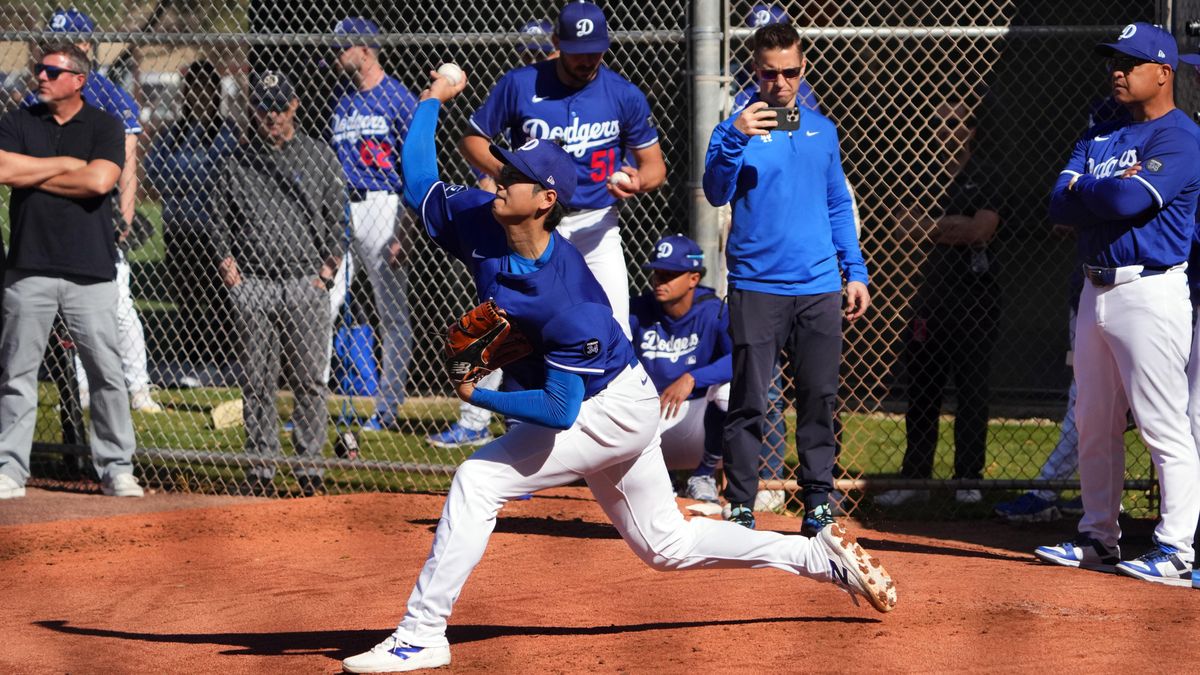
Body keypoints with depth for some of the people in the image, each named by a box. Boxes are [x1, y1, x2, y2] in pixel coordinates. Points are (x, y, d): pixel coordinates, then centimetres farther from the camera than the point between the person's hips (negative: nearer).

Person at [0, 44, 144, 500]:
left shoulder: (104, 127, 4)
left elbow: (100, 181, -12)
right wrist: (70, 170, -7)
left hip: (90, 271, -1)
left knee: (107, 372, 0)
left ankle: (116, 470, 9)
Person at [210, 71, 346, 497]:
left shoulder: (319, 157, 7)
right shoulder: (237, 162, 10)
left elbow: (336, 215, 7)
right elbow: (219, 215, 13)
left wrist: (328, 266, -2)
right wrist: (226, 262, 1)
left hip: (307, 285, -1)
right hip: (251, 285, 1)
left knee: (308, 379, -2)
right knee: (256, 379, 2)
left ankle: (309, 465, 4)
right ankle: (262, 464, 8)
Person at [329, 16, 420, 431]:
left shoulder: (398, 99, -6)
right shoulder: (343, 102, 16)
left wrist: (405, 229, -16)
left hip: (380, 207, -7)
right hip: (338, 211, 7)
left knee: (393, 314, 0)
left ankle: (388, 409, 6)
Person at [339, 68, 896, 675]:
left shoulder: (567, 300, -32)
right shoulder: (479, 222, -12)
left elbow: (560, 410, -32)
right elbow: (418, 184, 3)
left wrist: (478, 396, -29)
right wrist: (432, 101, 4)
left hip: (613, 411, -9)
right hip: (613, 409, 9)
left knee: (479, 478, -17)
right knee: (667, 545, 18)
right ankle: (826, 559, 25)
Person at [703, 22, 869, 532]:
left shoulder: (822, 129, 12)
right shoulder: (736, 128, -2)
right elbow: (717, 193, -16)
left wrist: (855, 271, 12)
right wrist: (735, 140, -31)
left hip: (819, 288, 4)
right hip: (756, 287, -4)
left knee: (820, 398, 5)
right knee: (748, 401, -3)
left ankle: (818, 501, 12)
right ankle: (740, 506, 2)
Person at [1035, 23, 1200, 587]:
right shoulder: (1099, 137, 16)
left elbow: (1130, 199, -23)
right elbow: (1060, 206, 5)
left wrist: (1084, 190, -4)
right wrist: (1112, 191, -12)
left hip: (1151, 292, -9)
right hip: (1097, 291, 9)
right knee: (1094, 425, 13)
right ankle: (1099, 539, 22)